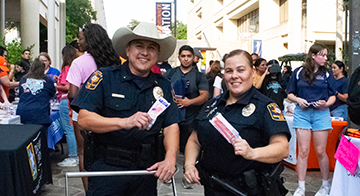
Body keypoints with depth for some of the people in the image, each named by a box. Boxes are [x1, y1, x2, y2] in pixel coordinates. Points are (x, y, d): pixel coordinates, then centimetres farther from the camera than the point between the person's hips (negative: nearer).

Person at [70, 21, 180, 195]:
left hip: (145, 169, 4)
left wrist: (170, 159, -13)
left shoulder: (163, 86, 6)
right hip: (107, 168, -3)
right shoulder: (104, 77, -6)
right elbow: (84, 119, -14)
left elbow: (171, 126, 4)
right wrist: (124, 122, -28)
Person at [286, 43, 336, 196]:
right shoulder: (298, 72, 4)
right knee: (303, 151, 0)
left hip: (321, 114, 1)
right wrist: (298, 100, -12)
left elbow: (332, 96, 9)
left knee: (320, 151, 3)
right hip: (302, 113, 0)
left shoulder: (327, 74, 7)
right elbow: (290, 94, 7)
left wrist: (326, 103, -11)